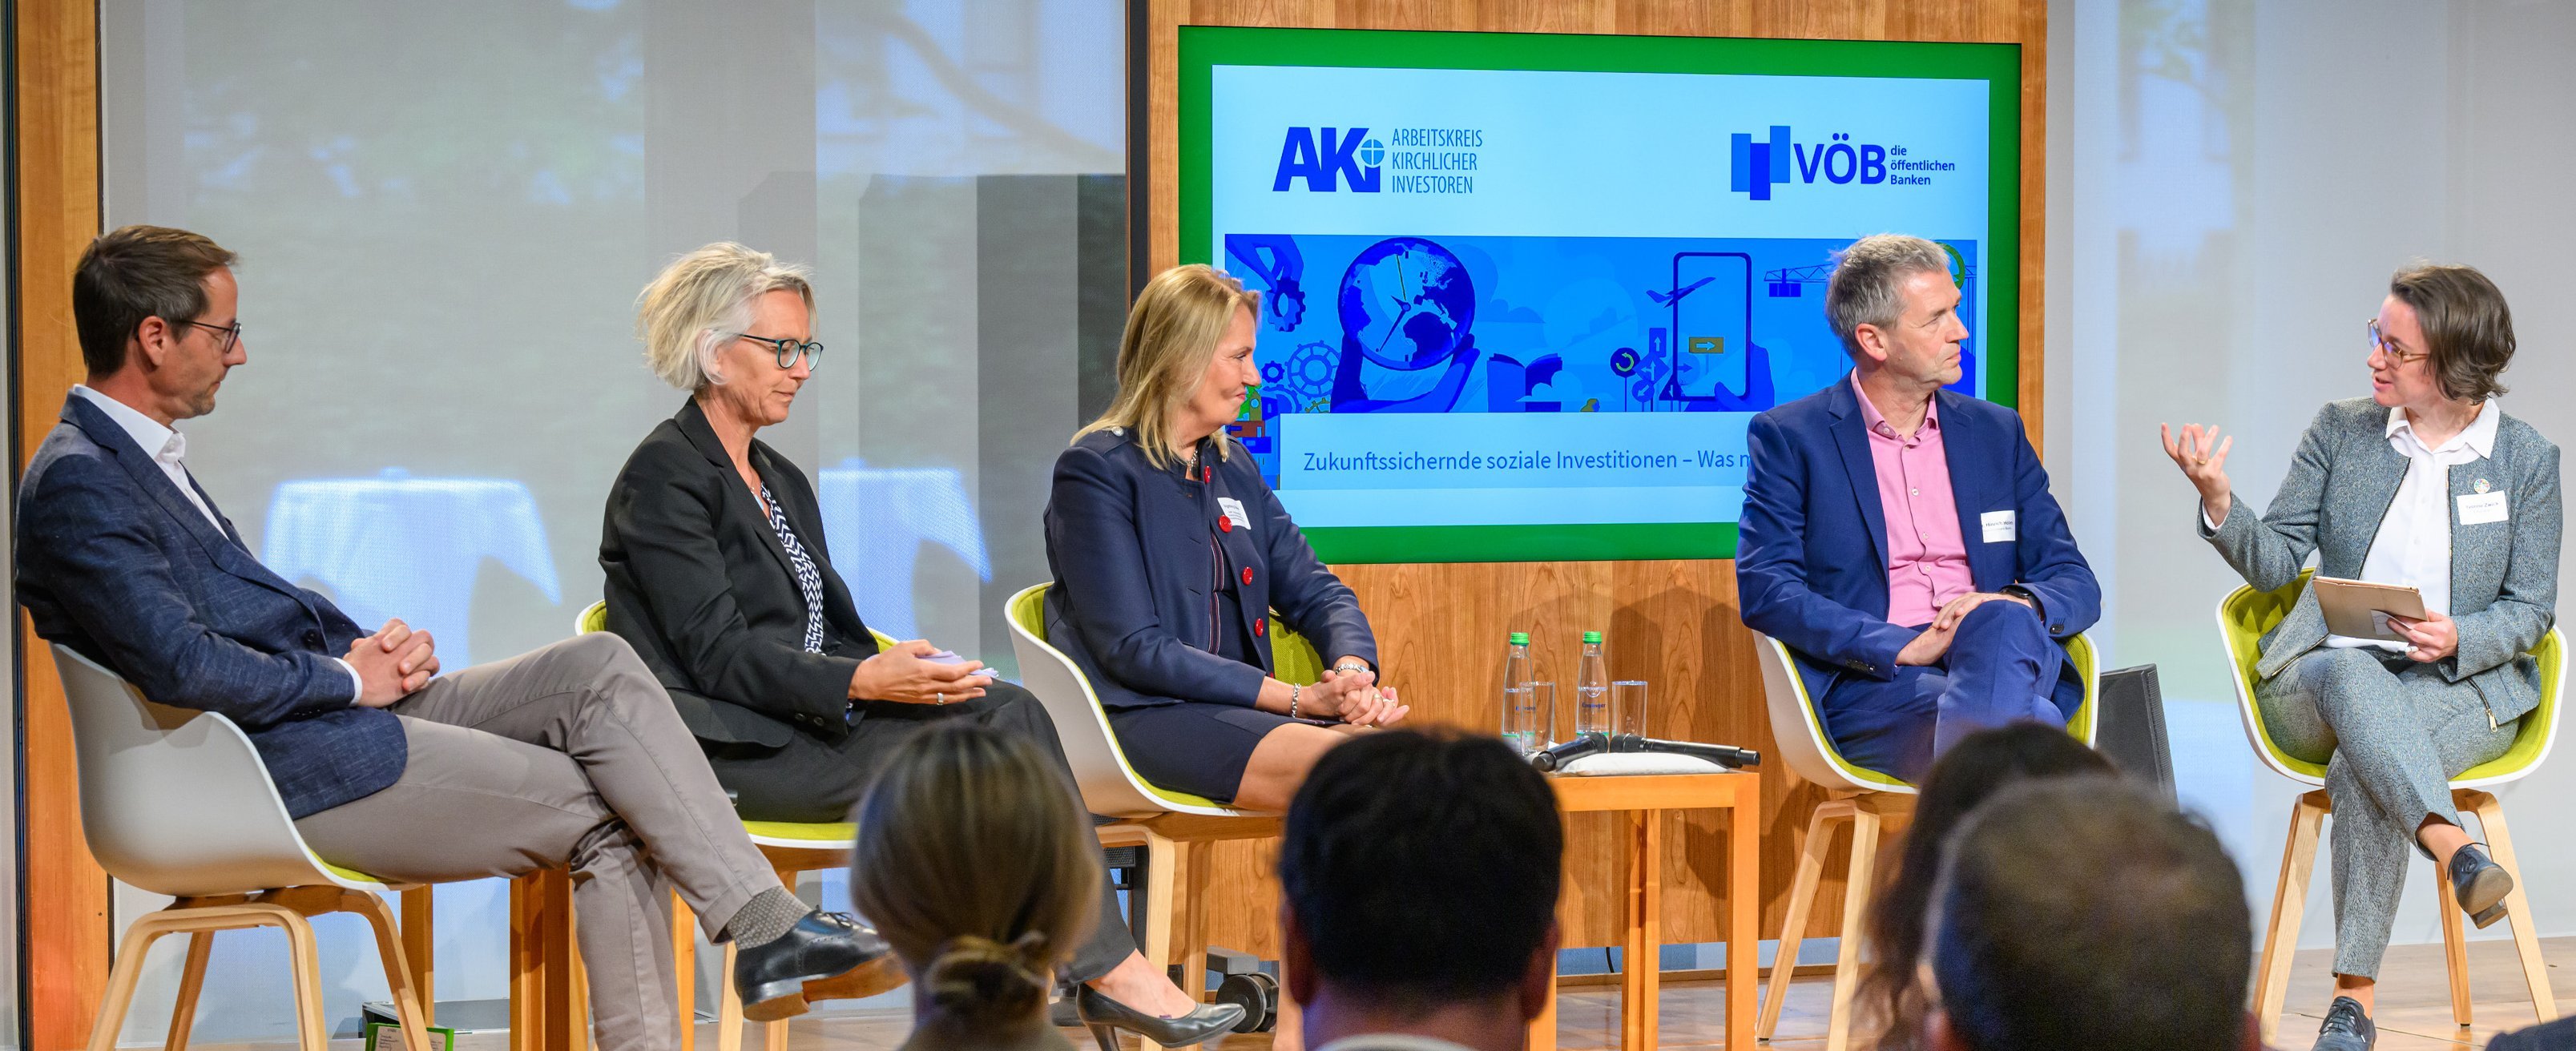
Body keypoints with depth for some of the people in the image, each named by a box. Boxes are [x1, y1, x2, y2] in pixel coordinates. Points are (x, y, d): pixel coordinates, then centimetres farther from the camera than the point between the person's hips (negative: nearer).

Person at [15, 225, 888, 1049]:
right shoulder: (77, 486, -16)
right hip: (293, 768, -10)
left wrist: (373, 645, 4)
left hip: (338, 703, 10)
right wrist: (347, 676, -12)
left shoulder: (142, 458, 17)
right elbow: (181, 666, -25)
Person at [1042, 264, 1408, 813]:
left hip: (1235, 709, 7)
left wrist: (1353, 671, -7)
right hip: (1140, 713, -7)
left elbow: (1315, 592, 19)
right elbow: (1135, 650, -13)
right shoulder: (1095, 472, -4)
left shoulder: (1235, 468, 20)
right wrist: (1299, 699, -15)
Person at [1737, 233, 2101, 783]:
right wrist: (1904, 647, -16)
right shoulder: (1789, 438, 9)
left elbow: (2077, 584, 18)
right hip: (1870, 685, -3)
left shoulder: (1996, 432, 21)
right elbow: (1763, 591, -3)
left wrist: (2017, 608, -8)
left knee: (2003, 622, -37)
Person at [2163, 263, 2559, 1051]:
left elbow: (2531, 608, 4)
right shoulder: (2341, 431, 9)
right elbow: (2277, 562, 6)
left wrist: (2457, 639, -17)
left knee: (2363, 769, -36)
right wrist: (2219, 504, -14)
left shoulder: (2526, 459, 4)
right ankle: (2456, 851, -54)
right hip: (2320, 677, 2)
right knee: (2350, 674, -39)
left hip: (2464, 683, -2)